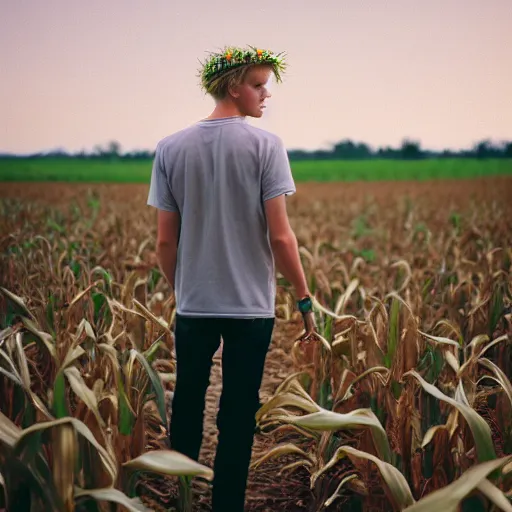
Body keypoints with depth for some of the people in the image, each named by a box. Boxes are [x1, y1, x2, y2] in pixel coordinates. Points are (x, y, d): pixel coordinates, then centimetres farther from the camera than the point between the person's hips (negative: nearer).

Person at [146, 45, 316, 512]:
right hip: (251, 306, -3)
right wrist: (305, 300, -3)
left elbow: (165, 240, 0)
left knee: (187, 406, 19)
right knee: (238, 417, 6)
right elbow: (280, 236, -13)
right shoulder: (265, 146, -10)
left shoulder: (172, 148, 0)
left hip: (193, 305, 3)